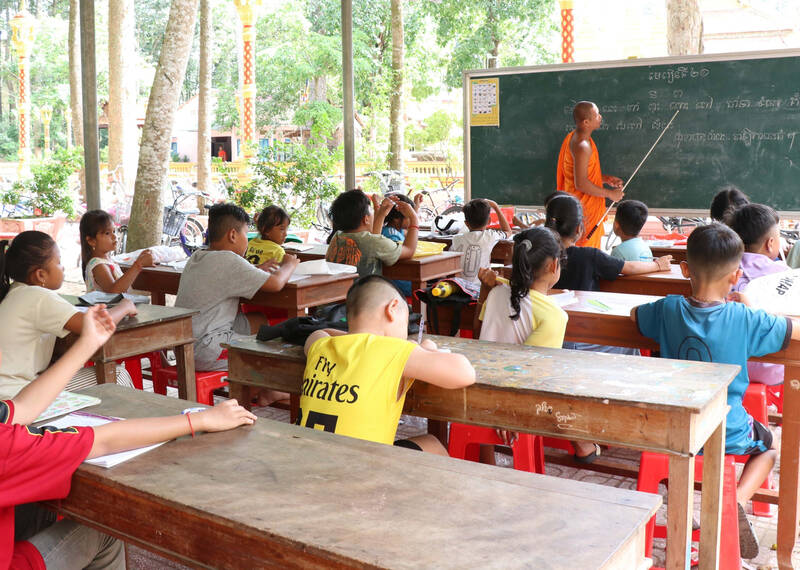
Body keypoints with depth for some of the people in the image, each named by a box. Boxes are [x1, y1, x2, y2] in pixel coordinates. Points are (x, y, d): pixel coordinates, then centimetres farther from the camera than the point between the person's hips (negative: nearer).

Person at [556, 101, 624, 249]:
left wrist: (606, 178, 10)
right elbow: (581, 183, -28)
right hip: (583, 209, -10)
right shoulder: (582, 146, -24)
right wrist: (609, 194, -18)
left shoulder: (574, 137, 8)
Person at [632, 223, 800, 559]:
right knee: (768, 446, 30)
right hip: (727, 435, -3)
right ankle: (738, 501, 2)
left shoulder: (669, 310, -11)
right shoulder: (746, 319, -18)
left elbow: (633, 314, 10)